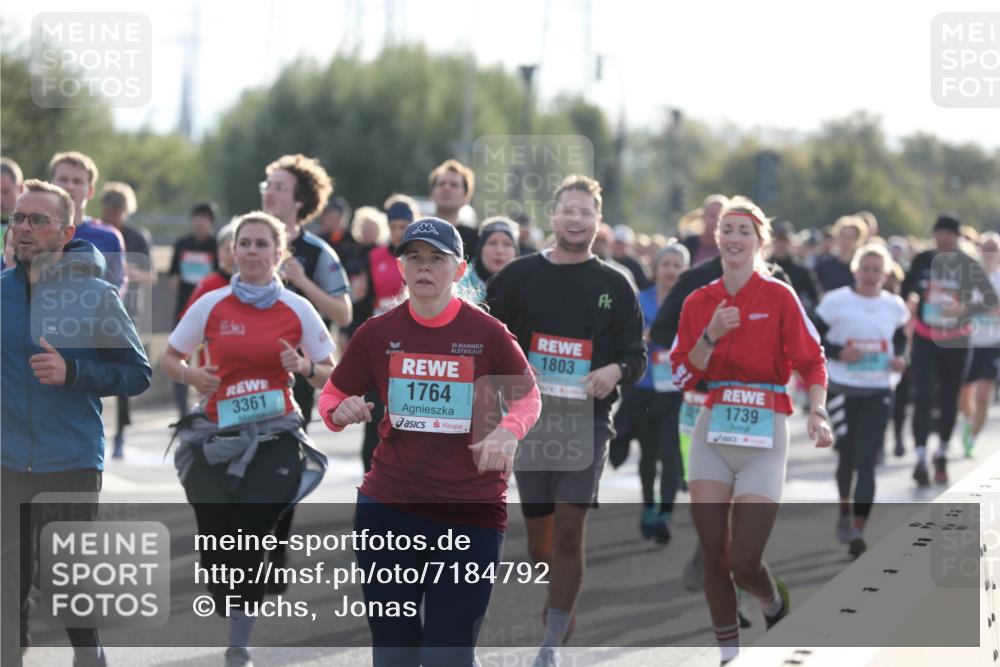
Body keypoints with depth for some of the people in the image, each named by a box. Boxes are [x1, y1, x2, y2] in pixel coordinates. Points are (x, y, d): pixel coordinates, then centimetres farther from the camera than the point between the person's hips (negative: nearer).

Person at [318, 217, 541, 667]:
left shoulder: (487, 333, -5)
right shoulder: (377, 333, 1)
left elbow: (528, 397, 7)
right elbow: (331, 398, 12)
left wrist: (508, 431, -15)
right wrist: (342, 413, -12)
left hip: (472, 514, -2)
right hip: (387, 510, 3)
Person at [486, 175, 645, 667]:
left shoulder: (614, 285, 6)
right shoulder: (519, 276, 5)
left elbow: (637, 354, 7)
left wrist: (615, 371, -14)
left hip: (586, 420, -2)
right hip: (528, 417, 2)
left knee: (569, 528, -12)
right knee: (538, 529, 8)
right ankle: (560, 604, 34)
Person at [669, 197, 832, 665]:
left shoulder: (779, 297, -3)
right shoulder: (699, 302, 7)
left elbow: (811, 362, -5)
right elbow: (682, 376, 6)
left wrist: (816, 413, -21)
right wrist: (710, 337, -10)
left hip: (764, 436, -3)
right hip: (712, 432, 3)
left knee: (743, 564, -7)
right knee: (712, 557, 1)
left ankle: (774, 601, 28)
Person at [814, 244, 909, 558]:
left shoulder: (894, 306, 5)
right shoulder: (835, 302, -4)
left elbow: (900, 341, 19)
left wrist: (900, 360, -3)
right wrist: (838, 353, -18)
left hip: (878, 392, 2)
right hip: (842, 388, -2)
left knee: (867, 459, -5)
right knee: (847, 453, 4)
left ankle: (858, 530, -6)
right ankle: (845, 511, 32)